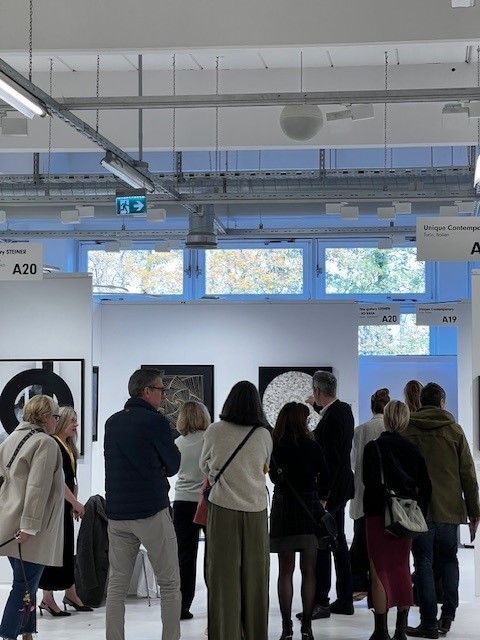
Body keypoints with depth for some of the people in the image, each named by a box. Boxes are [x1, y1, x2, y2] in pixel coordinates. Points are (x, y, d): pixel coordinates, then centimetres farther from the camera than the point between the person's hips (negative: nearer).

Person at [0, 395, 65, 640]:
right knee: (24, 585, -3)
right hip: (30, 531, -9)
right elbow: (37, 489, -20)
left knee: (26, 583, 16)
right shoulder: (46, 443, -13)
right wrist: (29, 527, -21)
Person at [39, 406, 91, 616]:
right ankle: (47, 599, 2)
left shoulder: (68, 446, 13)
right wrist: (75, 502, -15)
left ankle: (70, 593, 22)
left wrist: (74, 503, 9)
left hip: (66, 505, 9)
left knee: (68, 549, 13)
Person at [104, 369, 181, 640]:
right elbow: (173, 466, -1)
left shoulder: (112, 422, 11)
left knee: (117, 584, 9)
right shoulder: (155, 421, -8)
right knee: (170, 584, 3)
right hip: (152, 511, -6)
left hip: (117, 513, 6)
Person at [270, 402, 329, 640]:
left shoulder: (274, 447, -4)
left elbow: (274, 477, 5)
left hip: (283, 510, 1)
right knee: (308, 572, 6)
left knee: (285, 571, 8)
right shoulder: (312, 447, -6)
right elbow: (324, 477, -1)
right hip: (310, 510, -1)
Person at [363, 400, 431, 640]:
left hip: (378, 515, -4)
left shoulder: (373, 447, -9)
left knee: (379, 572, 2)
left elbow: (370, 483, -14)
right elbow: (425, 486, 2)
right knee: (402, 570, 13)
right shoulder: (412, 449, 3)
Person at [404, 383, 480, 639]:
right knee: (448, 560, 16)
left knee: (423, 564, 3)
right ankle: (447, 616, 8)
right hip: (450, 509, 1)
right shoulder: (454, 429, 2)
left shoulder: (407, 430, 1)